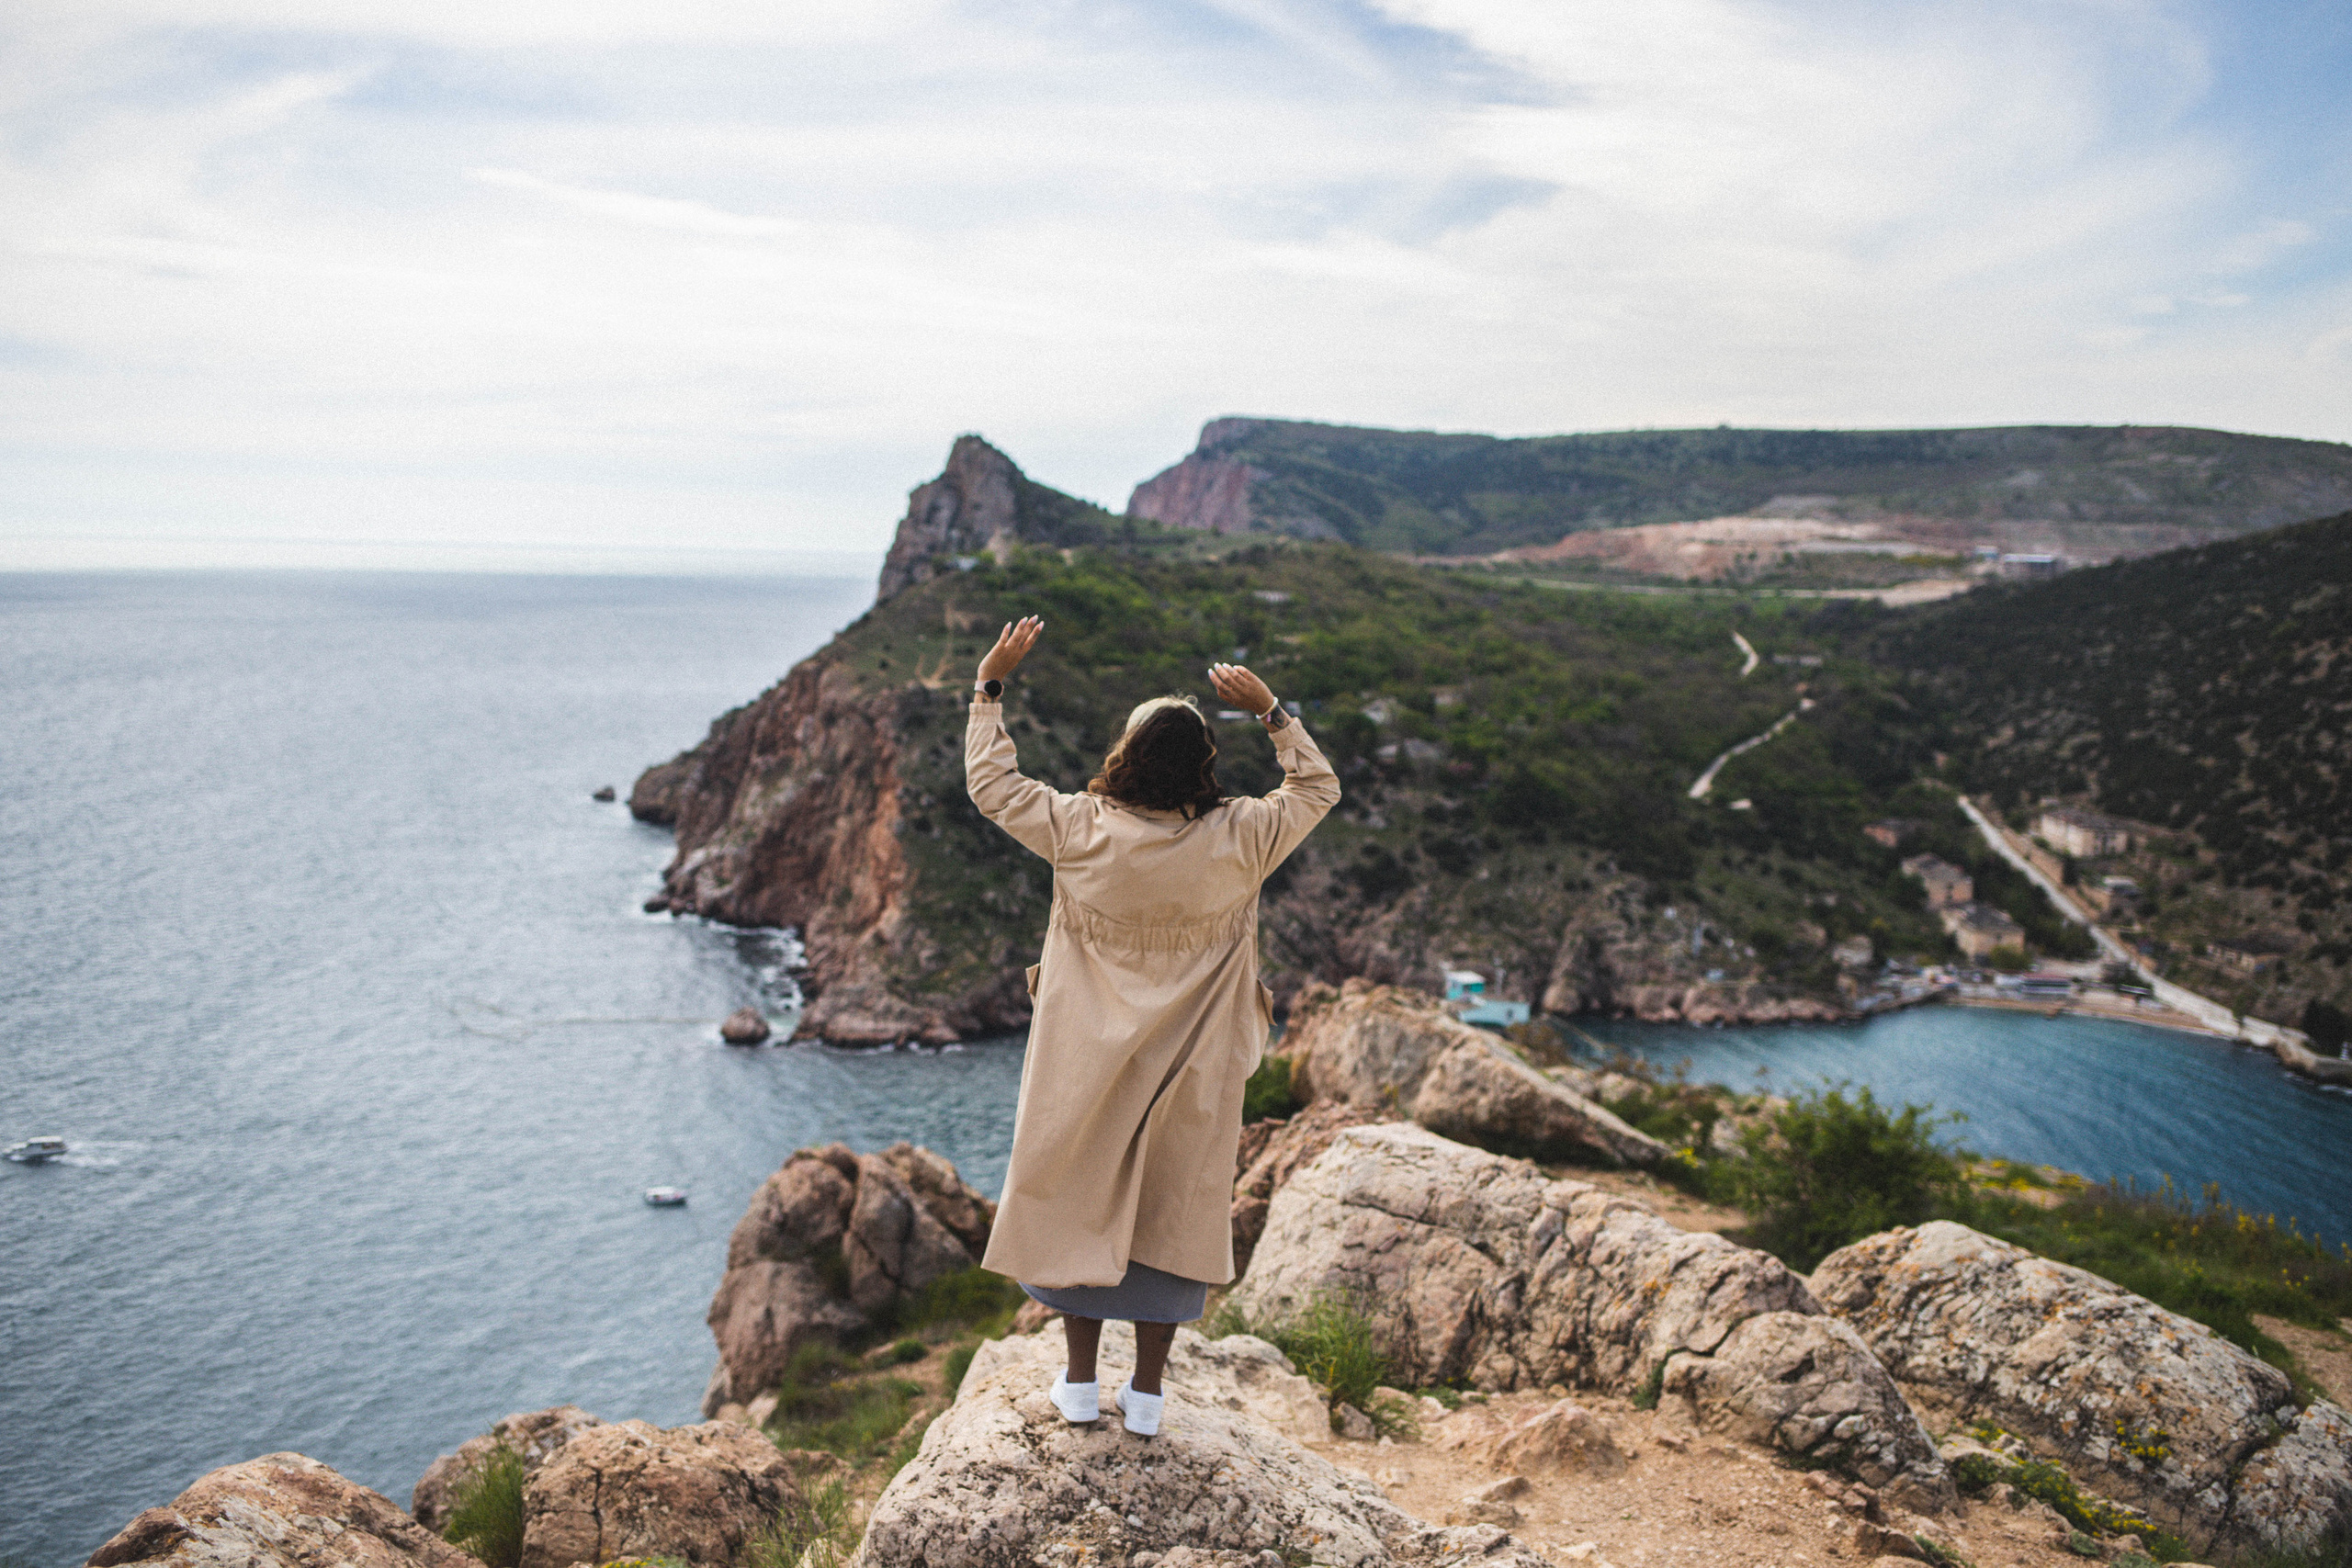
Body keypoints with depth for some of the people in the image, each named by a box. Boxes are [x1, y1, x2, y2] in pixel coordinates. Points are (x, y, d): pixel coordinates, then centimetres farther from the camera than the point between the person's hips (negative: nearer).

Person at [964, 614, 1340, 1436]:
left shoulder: (1079, 830, -16)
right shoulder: (1236, 841, -15)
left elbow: (990, 783, -1)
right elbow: (1318, 789, 2)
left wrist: (990, 687, 6)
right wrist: (1271, 711, 1)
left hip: (1086, 1069, 0)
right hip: (1190, 1074, 0)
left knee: (1077, 1201, 14)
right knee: (1170, 1210, 12)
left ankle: (1080, 1382, 24)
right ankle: (1147, 1392, 21)